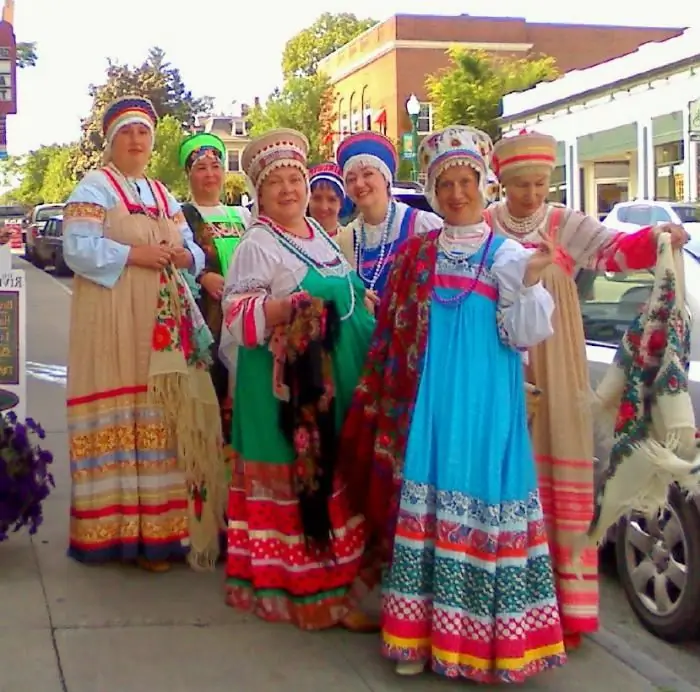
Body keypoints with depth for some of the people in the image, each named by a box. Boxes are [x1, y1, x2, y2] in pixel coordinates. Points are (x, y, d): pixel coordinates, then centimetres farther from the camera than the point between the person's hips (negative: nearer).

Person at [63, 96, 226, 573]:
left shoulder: (164, 196, 21)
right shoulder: (95, 188, -1)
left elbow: (194, 251, 18)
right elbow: (78, 249, -14)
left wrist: (185, 256, -4)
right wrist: (134, 254, -17)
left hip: (168, 322, 7)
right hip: (116, 320, -7)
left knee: (172, 414, 6)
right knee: (128, 416, -8)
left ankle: (171, 521, 15)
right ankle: (134, 529, -3)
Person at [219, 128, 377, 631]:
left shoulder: (320, 235, 17)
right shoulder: (258, 244, -7)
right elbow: (237, 312, -16)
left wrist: (365, 305, 11)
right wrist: (291, 306, -28)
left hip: (335, 380, 8)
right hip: (288, 382, -8)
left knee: (329, 474, 13)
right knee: (294, 477, -7)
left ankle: (332, 578, 24)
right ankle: (308, 589, 0)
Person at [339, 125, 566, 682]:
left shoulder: (507, 256, 1)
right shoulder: (417, 255, 11)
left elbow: (524, 335, -6)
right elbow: (394, 335, 13)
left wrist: (528, 281, -22)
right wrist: (389, 406, 6)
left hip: (485, 408, -3)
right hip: (427, 404, 3)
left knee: (478, 504, -3)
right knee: (424, 505, 3)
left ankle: (481, 635, 8)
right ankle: (419, 631, 11)